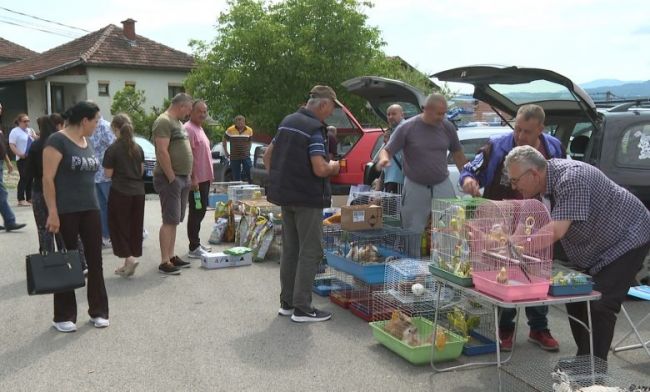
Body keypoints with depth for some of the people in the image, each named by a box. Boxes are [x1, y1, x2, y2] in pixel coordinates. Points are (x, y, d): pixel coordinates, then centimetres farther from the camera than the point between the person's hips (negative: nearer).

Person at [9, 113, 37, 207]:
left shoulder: (30, 130, 16)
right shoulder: (15, 131, -3)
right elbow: (12, 145, -10)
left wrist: (35, 137, -2)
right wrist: (20, 154, -20)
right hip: (22, 159, -6)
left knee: (30, 178, 7)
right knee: (24, 178, -10)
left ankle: (29, 198, 15)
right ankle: (21, 200, -7)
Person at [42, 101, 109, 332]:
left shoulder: (87, 142, 13)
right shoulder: (58, 141, -11)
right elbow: (47, 179, -15)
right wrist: (52, 212, -19)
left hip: (90, 210, 7)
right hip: (65, 212, -7)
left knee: (95, 261, 8)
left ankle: (98, 311, 18)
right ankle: (64, 316, 15)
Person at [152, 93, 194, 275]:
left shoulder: (177, 123, 19)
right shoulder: (164, 121, -12)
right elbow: (162, 152, -20)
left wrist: (186, 177, 16)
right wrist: (172, 178, -19)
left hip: (182, 178, 9)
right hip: (170, 178, -9)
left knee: (174, 220, 12)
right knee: (169, 221, -8)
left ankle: (171, 256, 19)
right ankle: (164, 262, -5)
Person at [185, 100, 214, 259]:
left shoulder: (199, 129, 17)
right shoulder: (189, 129, -14)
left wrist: (209, 176, 21)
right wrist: (193, 178, -25)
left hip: (204, 178, 10)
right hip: (196, 180, -10)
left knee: (200, 211, 15)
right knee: (196, 213, -6)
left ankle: (196, 244, 23)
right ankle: (194, 248, -1)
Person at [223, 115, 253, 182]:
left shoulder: (249, 130, -1)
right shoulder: (230, 130, -7)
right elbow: (224, 140, 9)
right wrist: (226, 152, 9)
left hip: (246, 156, 1)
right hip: (234, 157, -1)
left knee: (248, 173, -5)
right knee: (236, 177, 4)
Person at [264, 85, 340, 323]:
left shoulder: (287, 122, 10)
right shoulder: (315, 129, -16)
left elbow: (268, 156, 17)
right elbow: (320, 169, -24)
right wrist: (334, 166, -4)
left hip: (285, 195, 8)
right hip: (307, 198, -8)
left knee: (290, 249, 14)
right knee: (310, 252, -1)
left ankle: (287, 302, 21)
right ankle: (302, 308, 1)